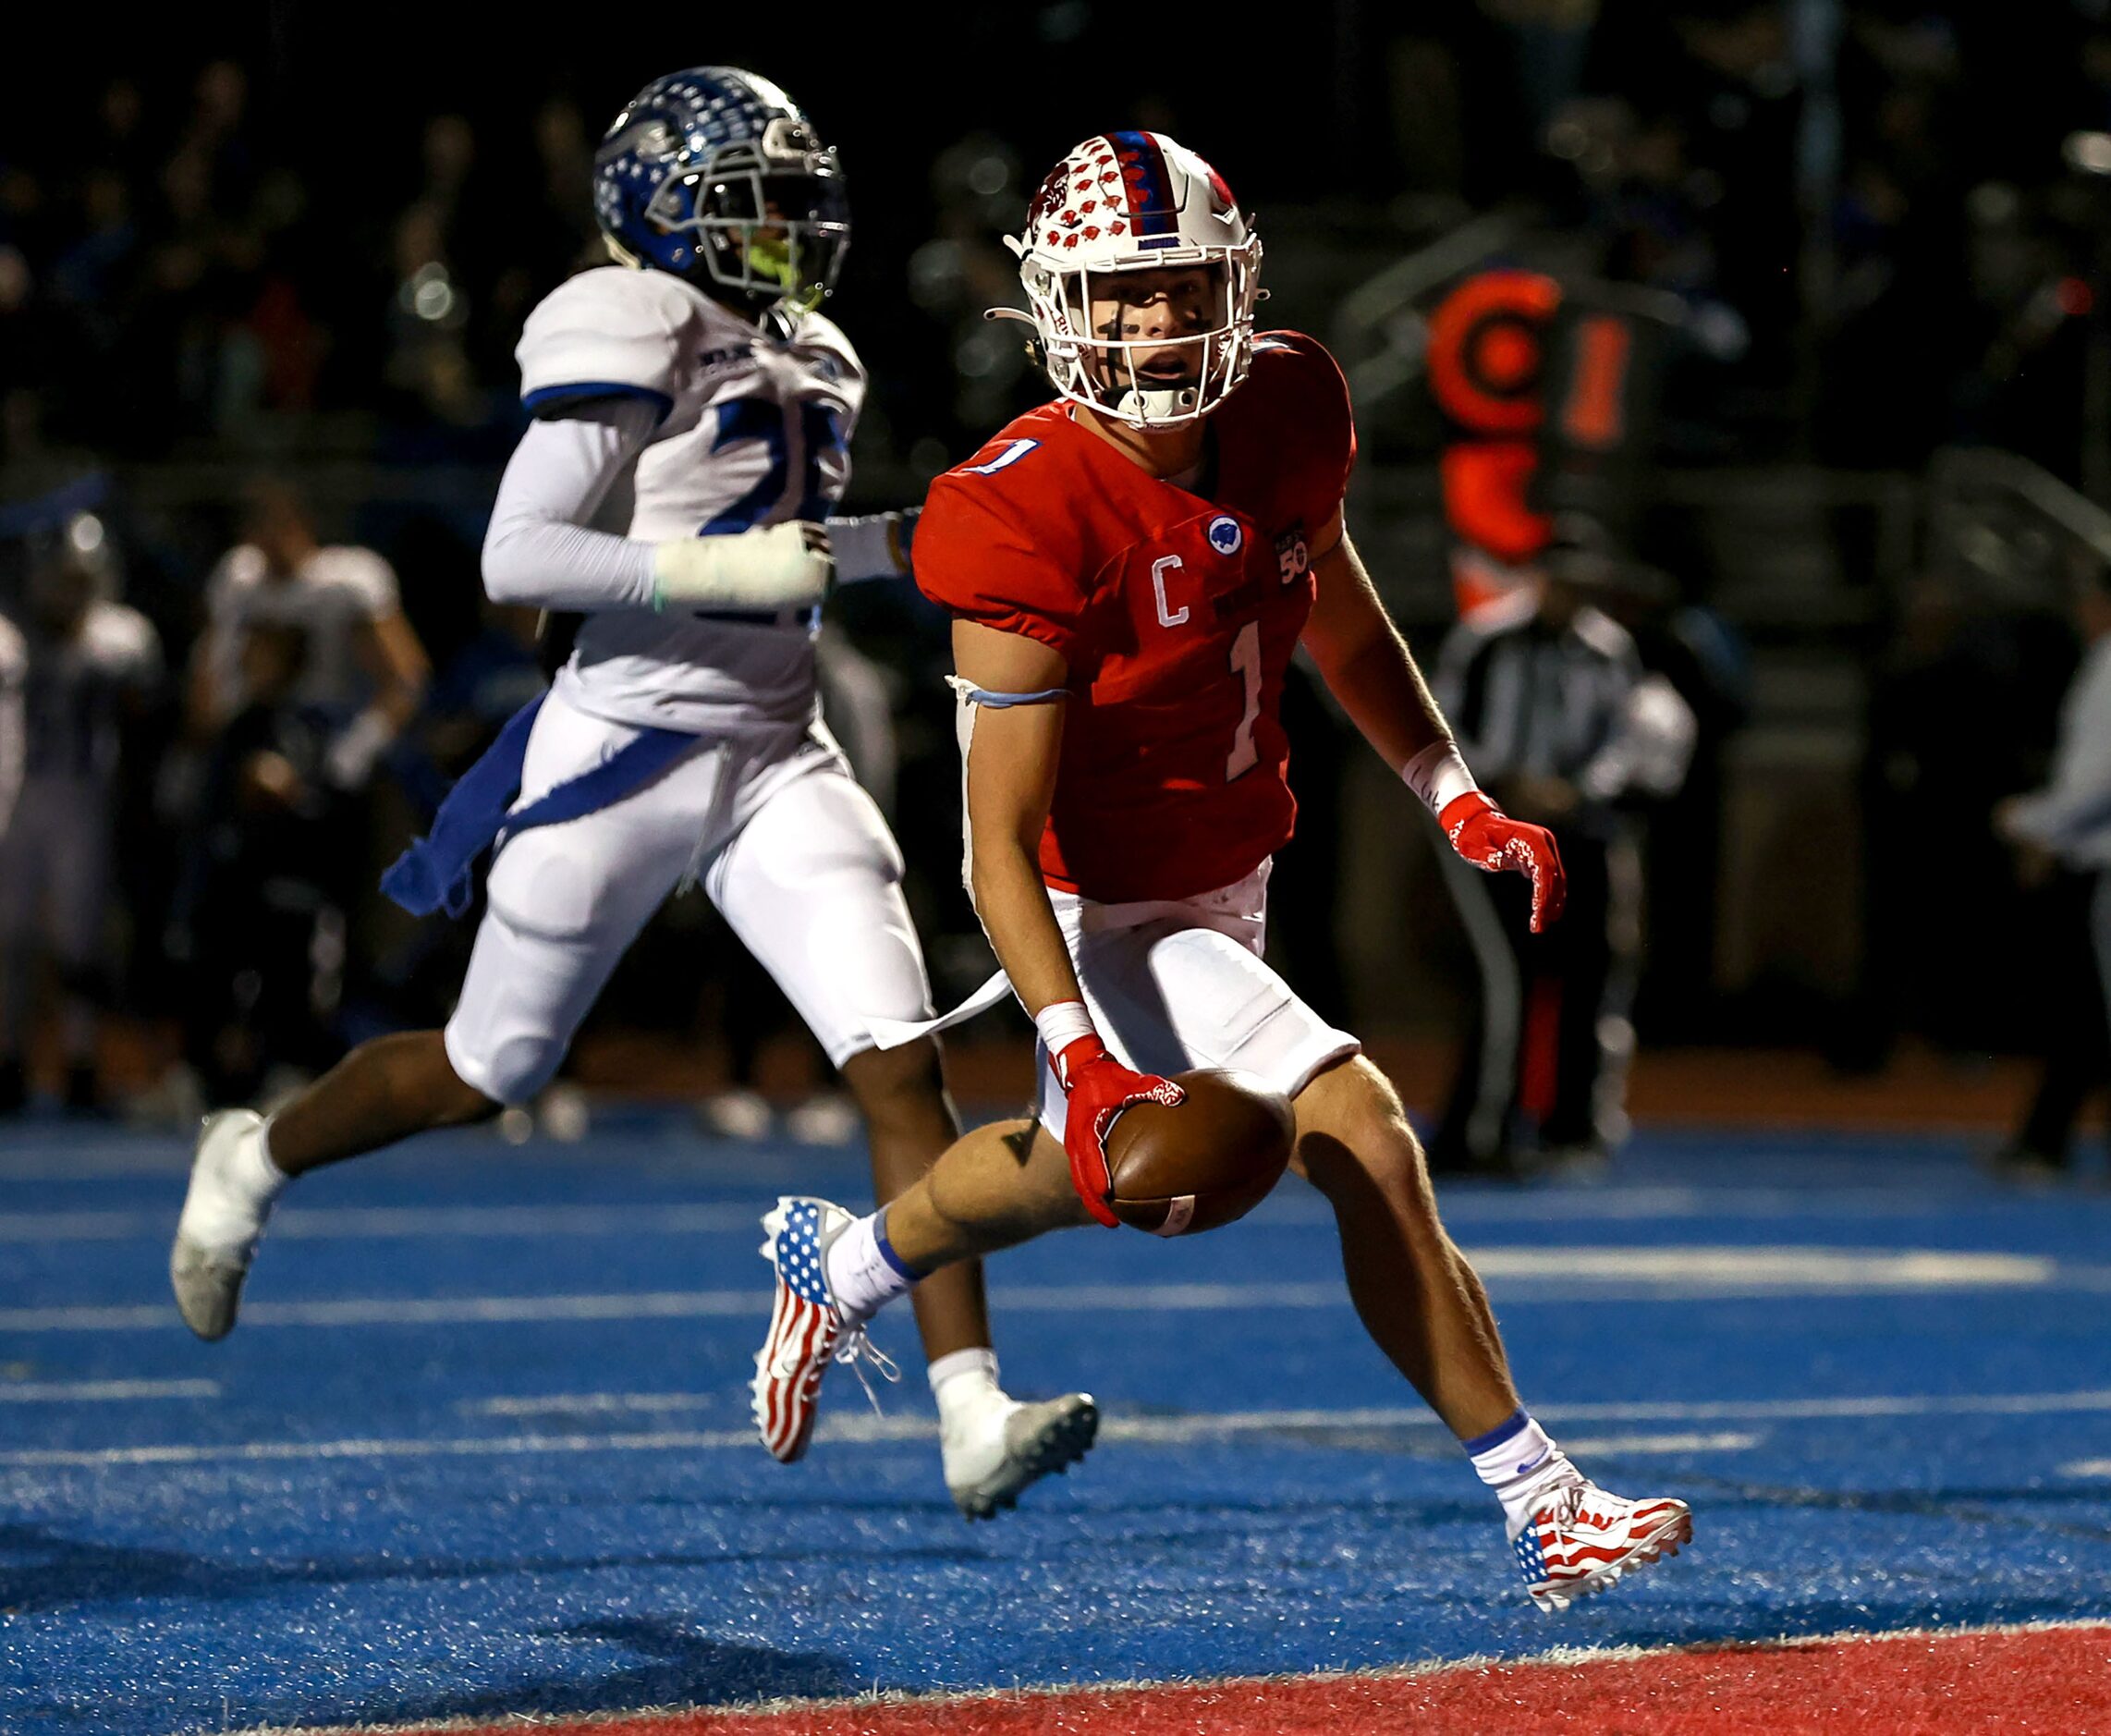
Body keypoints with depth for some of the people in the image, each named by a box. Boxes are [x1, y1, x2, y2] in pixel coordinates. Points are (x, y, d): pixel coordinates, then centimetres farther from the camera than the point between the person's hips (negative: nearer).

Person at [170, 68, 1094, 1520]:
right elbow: (514, 558, -19)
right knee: (492, 1071, 10)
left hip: (776, 760, 6)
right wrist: (720, 570, -24)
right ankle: (255, 1163, 40)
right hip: (631, 750, -6)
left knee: (902, 1064, -11)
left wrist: (899, 546, 11)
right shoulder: (634, 339, -13)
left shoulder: (810, 363, 13)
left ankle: (974, 1417, -15)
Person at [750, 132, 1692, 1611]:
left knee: (1088, 1172, 21)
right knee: (1361, 1134, -16)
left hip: (1227, 882, 8)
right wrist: (1083, 1052, -37)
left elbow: (1337, 619, 14)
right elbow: (1001, 838, -28)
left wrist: (1459, 801, 6)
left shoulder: (1286, 412, -8)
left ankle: (839, 1266, 45)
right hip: (1106, 919, -8)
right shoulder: (1033, 519, -29)